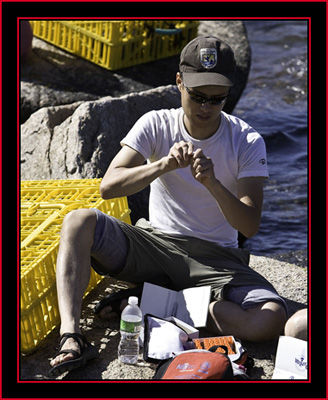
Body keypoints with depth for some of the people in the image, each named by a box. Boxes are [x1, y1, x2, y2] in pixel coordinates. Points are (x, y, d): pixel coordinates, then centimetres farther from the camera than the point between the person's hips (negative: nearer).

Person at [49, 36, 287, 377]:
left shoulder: (247, 142, -6)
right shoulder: (155, 125, -3)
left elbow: (249, 226, -14)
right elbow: (108, 186, -14)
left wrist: (213, 184, -32)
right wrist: (163, 165, -30)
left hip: (215, 256, -1)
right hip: (154, 243, 1)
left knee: (270, 320, -30)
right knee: (78, 222, -24)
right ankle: (71, 337, -35)